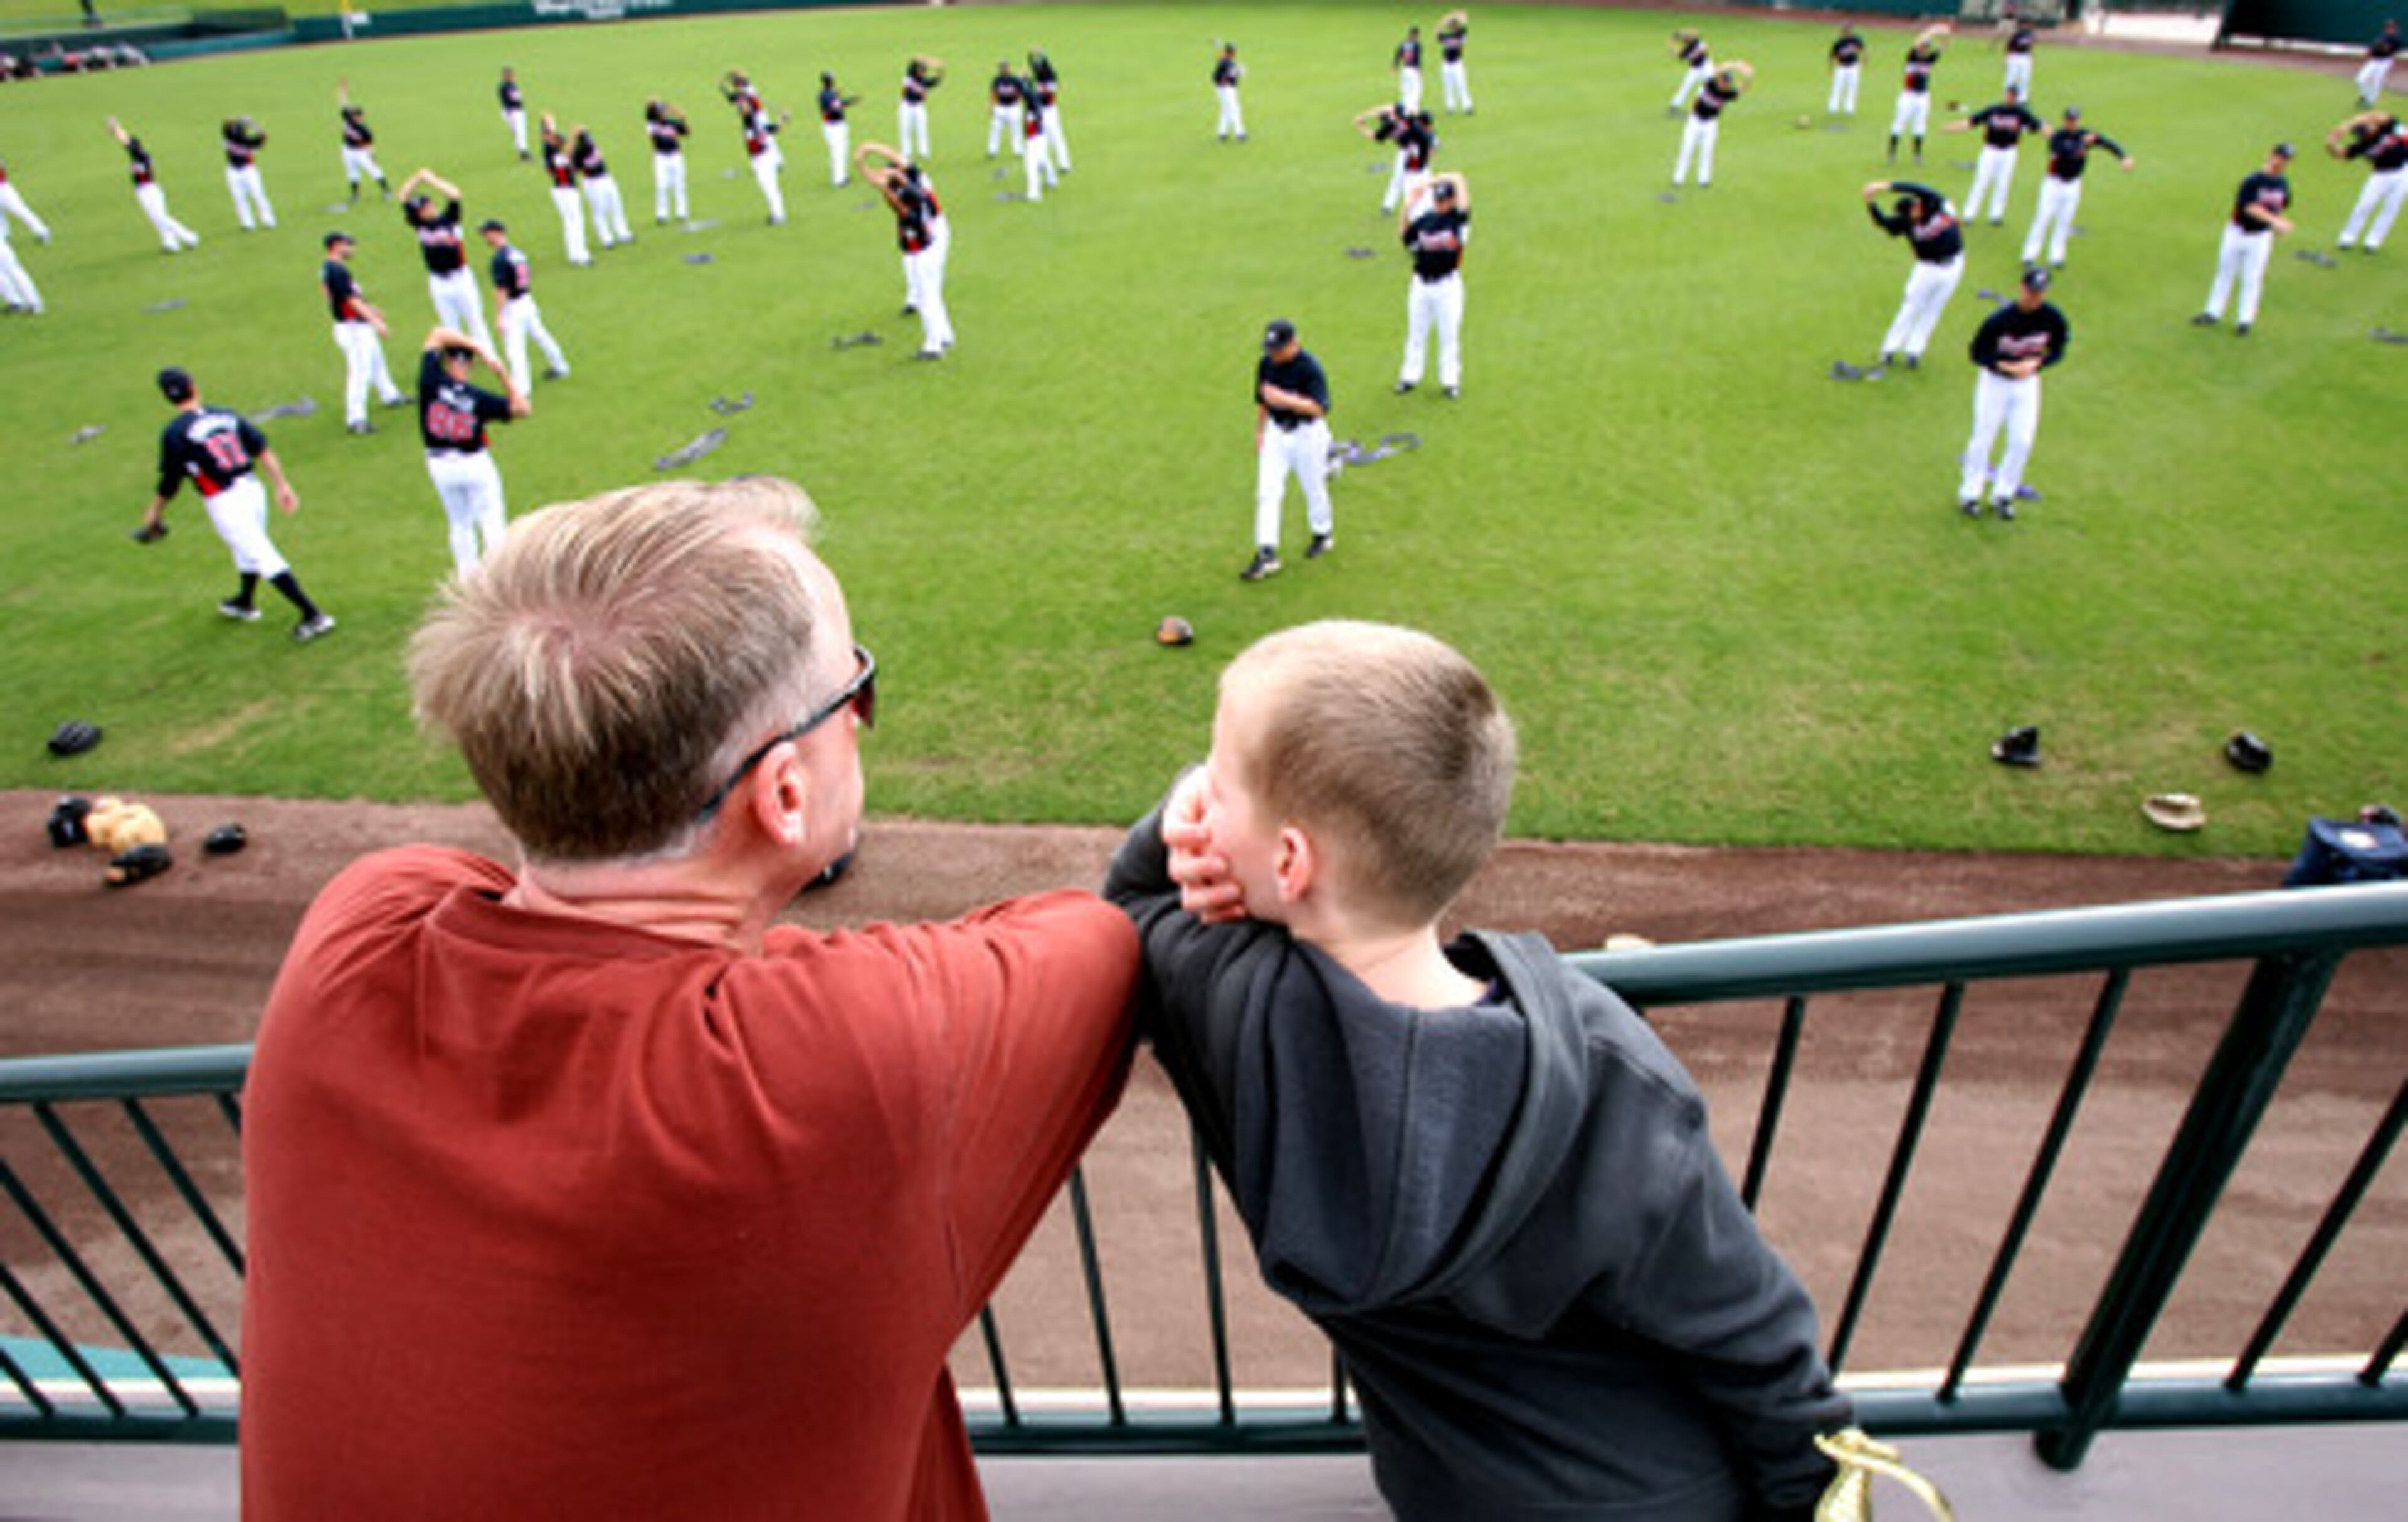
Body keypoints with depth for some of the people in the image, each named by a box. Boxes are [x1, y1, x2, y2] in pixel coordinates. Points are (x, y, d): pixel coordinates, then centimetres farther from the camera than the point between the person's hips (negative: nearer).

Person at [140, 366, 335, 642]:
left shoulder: (174, 433, -6)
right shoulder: (226, 416, 8)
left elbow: (171, 483, -4)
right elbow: (263, 450, 0)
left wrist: (155, 513, 11)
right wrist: (282, 485, 1)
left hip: (224, 503, -6)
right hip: (253, 489, 6)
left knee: (264, 557, -7)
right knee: (247, 549, 25)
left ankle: (313, 615, -14)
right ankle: (246, 603, 47)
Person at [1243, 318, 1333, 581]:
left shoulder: (1309, 368, -21)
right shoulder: (1267, 364, -2)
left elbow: (1319, 408, -28)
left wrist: (1285, 399, -36)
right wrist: (1260, 431, 15)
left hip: (1307, 434, -5)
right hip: (1276, 433, 5)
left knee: (1314, 488, 11)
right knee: (1267, 493, -2)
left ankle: (1324, 535, 37)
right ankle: (1266, 554, -1)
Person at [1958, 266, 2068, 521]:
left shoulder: (2053, 317, -13)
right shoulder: (2000, 319, -23)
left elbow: (2057, 351, 0)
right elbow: (1976, 353, -14)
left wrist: (2036, 364, -21)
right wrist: (2005, 366, -27)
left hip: (2028, 384, 3)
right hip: (1995, 382, -3)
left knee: (2022, 442, 3)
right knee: (1983, 439, 3)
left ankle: (2002, 495, 20)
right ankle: (1970, 493, 19)